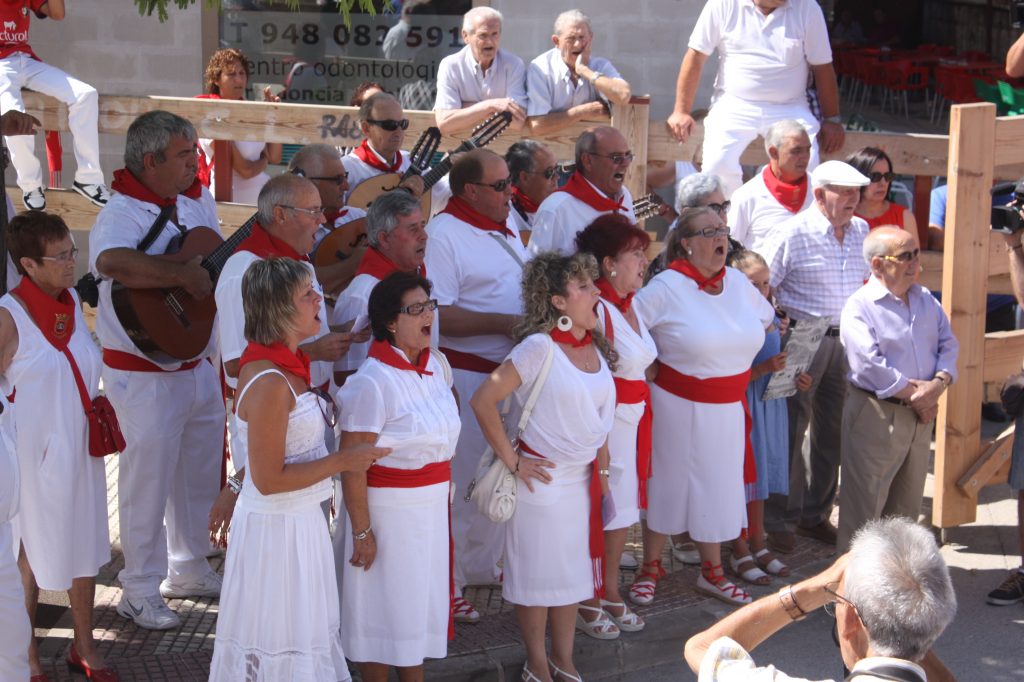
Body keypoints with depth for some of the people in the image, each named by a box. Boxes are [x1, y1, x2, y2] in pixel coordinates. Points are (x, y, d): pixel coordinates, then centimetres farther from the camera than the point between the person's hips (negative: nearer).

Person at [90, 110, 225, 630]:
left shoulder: (198, 202, 6)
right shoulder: (121, 214, -21)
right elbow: (112, 262, -45)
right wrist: (185, 274, -39)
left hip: (198, 365, 8)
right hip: (144, 374, -8)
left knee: (201, 473, 20)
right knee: (148, 479, 2)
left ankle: (188, 571, 38)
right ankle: (140, 591, 15)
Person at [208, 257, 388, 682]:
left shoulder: (292, 365, 6)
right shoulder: (269, 383, -24)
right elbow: (268, 480, -23)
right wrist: (342, 462, -17)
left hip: (302, 519, 9)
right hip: (276, 527, -9)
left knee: (307, 633, 18)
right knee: (282, 646, 3)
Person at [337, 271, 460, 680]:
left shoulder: (437, 365, 3)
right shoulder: (373, 381, -20)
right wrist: (361, 532, -20)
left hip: (432, 506, 7)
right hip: (389, 509, -7)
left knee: (422, 602, 17)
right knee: (385, 609, 5)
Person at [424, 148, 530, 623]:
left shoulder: (506, 229, 13)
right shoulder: (443, 234, -16)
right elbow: (438, 315, -24)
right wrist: (503, 324, -25)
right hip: (466, 375, -9)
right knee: (461, 481, -3)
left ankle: (481, 565, 34)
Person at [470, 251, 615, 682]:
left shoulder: (596, 347, 3)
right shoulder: (539, 347, -18)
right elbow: (483, 401, -19)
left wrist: (602, 470, 13)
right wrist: (512, 460, -14)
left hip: (585, 479, 7)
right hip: (543, 477, -7)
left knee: (574, 569, 16)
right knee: (537, 572, 6)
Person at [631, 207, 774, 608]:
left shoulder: (738, 282, 2)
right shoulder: (667, 287, -15)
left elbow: (765, 319, 19)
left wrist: (733, 356, 12)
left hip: (727, 409, 5)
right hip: (678, 405, -5)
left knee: (716, 486, 14)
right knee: (666, 484, 8)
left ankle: (712, 572, 29)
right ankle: (650, 569, 24)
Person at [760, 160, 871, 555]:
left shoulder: (861, 232, 8)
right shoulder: (794, 234, -10)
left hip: (845, 341, 6)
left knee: (831, 430, 12)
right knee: (792, 429, -1)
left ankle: (816, 514, 25)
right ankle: (780, 521, 9)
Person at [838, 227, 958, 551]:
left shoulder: (925, 300, 10)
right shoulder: (859, 307, -13)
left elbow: (948, 345, 7)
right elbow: (869, 367, -21)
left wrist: (938, 384, -12)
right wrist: (914, 394, -16)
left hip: (920, 415, 7)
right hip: (876, 416, -7)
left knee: (907, 503, 17)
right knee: (866, 504, 0)